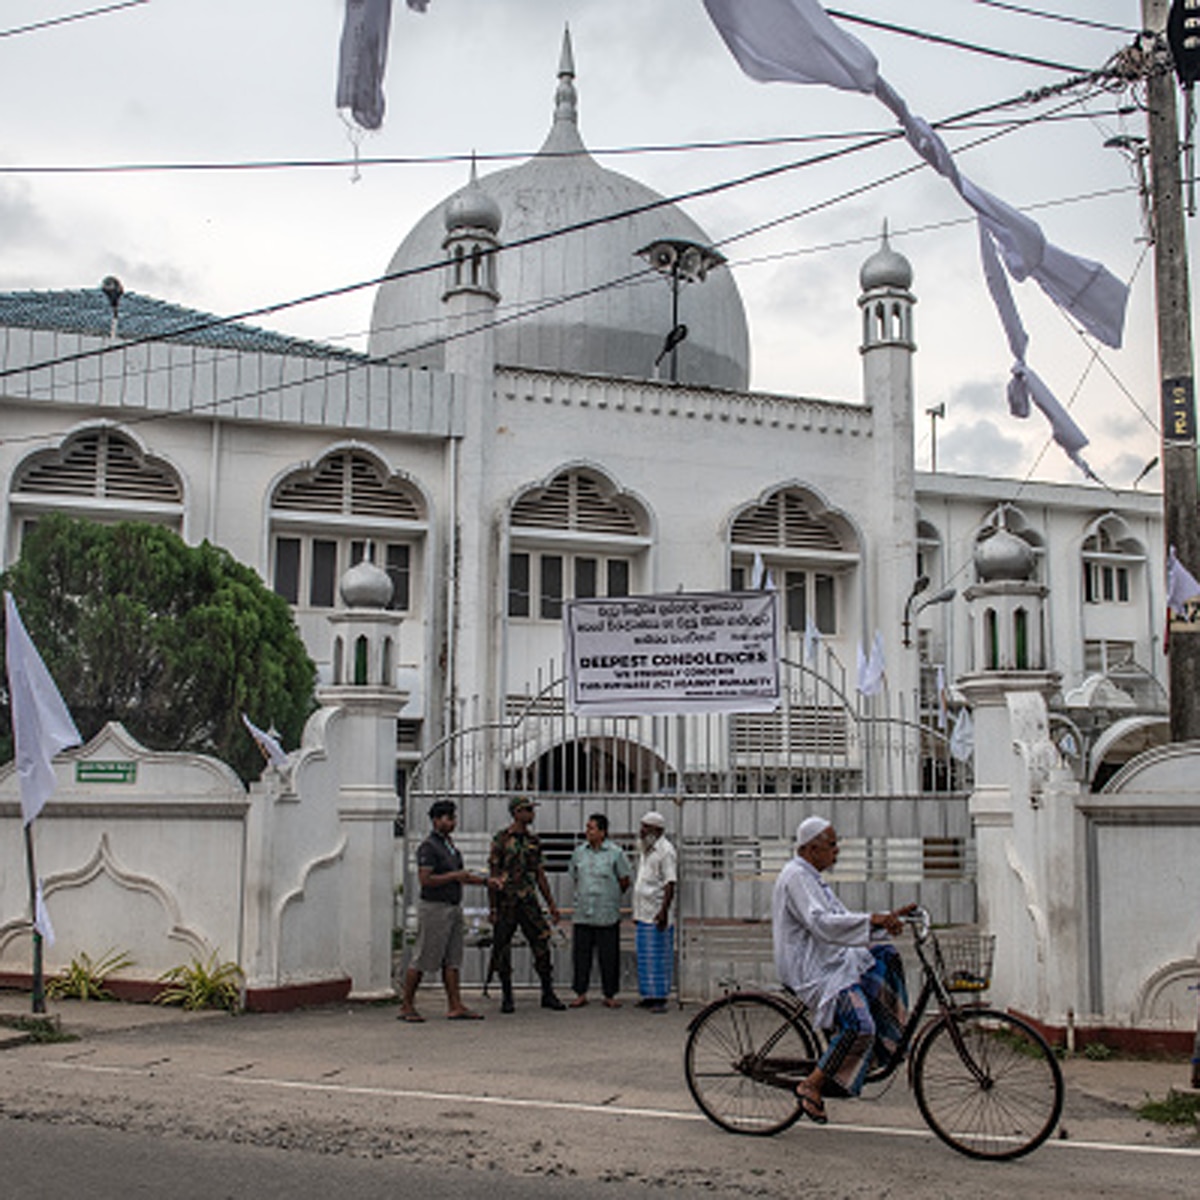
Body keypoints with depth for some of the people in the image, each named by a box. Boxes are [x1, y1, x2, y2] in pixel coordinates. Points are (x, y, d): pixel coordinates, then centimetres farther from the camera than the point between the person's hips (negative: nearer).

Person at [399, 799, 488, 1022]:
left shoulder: (449, 844, 15)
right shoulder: (428, 847, -14)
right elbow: (426, 880, -22)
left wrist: (486, 880, 14)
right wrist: (455, 876, -18)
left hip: (453, 907, 9)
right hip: (434, 907, -9)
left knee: (452, 960, 6)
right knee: (422, 959, -2)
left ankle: (455, 1006, 6)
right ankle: (406, 1006, 7)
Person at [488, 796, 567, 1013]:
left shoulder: (533, 840, 11)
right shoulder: (501, 839, -4)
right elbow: (493, 874, -5)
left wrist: (551, 904, 13)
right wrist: (493, 908, -9)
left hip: (529, 900, 4)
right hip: (506, 902, -4)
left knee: (542, 946, -2)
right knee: (502, 950, 3)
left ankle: (548, 994, 7)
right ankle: (507, 997, 15)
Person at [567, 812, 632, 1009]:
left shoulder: (615, 852, -5)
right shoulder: (579, 851, 6)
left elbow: (624, 881, 3)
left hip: (607, 915, -3)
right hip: (582, 914, 3)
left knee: (608, 956, 2)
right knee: (581, 954, 5)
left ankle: (609, 995, 13)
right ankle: (581, 994, 15)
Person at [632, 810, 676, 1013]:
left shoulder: (665, 850, -11)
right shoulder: (646, 850, 17)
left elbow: (670, 884, -17)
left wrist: (664, 910, -25)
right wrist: (636, 912, 22)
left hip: (656, 915, -9)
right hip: (643, 913, 9)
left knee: (658, 957, -6)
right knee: (644, 956, 11)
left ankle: (660, 998, -2)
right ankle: (650, 995, 18)